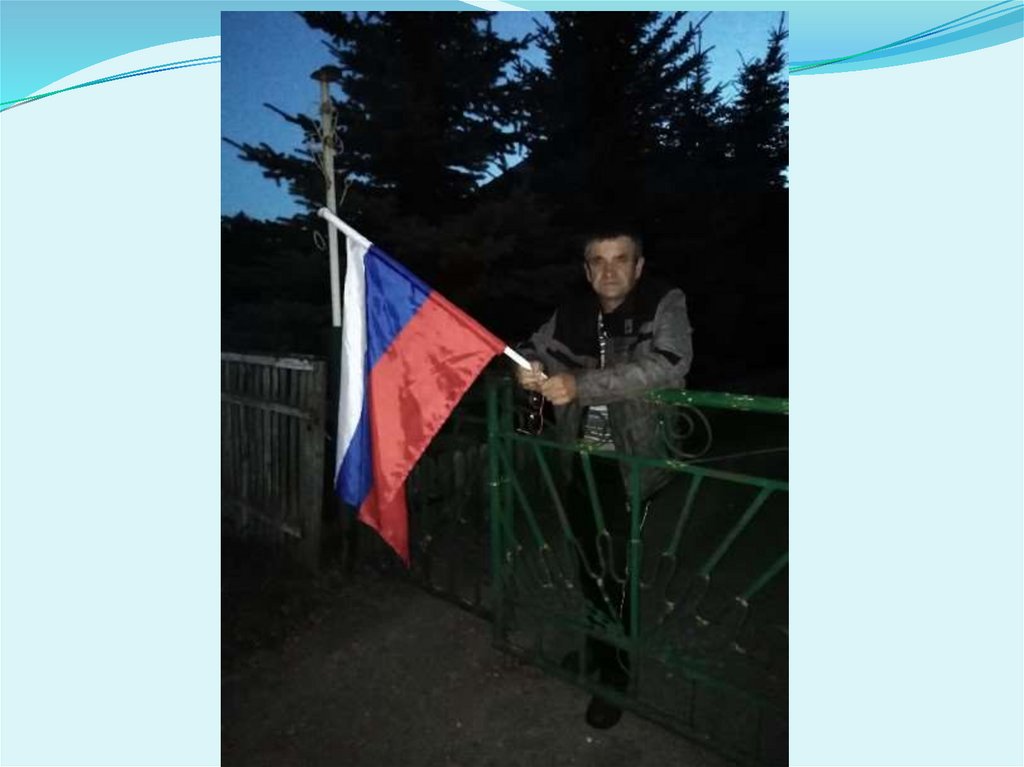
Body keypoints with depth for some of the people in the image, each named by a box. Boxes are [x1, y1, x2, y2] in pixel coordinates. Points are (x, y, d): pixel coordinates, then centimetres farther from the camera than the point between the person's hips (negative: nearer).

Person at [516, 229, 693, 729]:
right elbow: (537, 349, 9)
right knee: (587, 562, 19)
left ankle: (615, 674, 25)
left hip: (630, 463, -5)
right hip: (581, 460, 5)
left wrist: (580, 384, -35)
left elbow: (668, 365, -26)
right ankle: (597, 646, 44)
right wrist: (527, 367, -18)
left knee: (616, 570, 1)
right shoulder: (572, 315, 3)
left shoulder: (664, 305, -10)